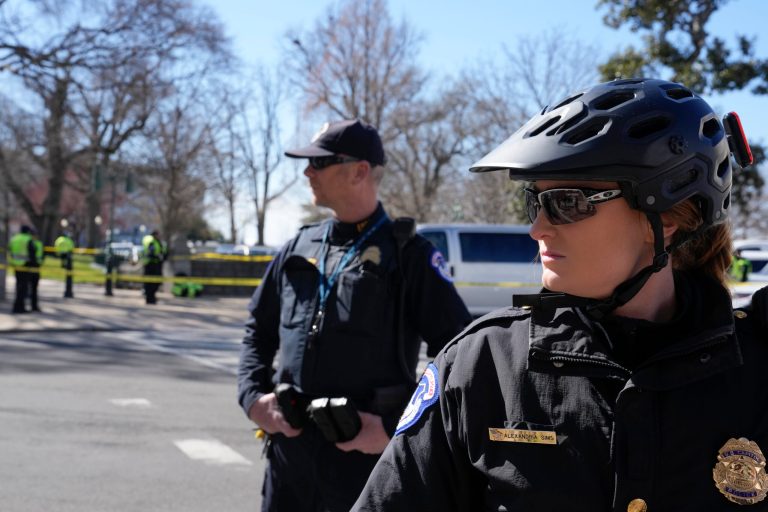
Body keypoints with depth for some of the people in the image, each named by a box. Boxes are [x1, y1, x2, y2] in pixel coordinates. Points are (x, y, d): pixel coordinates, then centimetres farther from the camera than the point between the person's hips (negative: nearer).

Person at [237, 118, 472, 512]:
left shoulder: (408, 254, -6)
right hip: (291, 445, 5)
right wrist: (253, 397, 4)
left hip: (366, 449, -5)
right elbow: (259, 331, 20)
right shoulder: (298, 249, 10)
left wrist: (397, 429, -13)